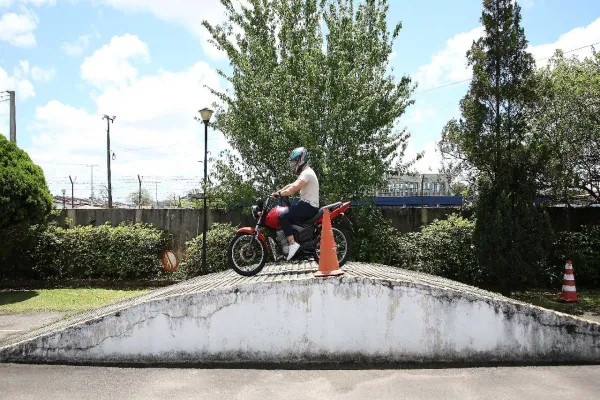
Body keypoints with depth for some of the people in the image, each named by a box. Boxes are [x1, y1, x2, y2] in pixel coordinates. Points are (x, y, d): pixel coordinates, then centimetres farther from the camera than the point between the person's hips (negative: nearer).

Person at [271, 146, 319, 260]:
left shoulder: (306, 173, -13)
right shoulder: (306, 172, 22)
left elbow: (293, 189, -27)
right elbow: (291, 185, 20)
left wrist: (279, 194, -20)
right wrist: (277, 192, 11)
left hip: (308, 206, -11)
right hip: (308, 205, 11)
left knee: (283, 216, -18)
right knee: (287, 214, 16)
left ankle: (293, 244, -22)